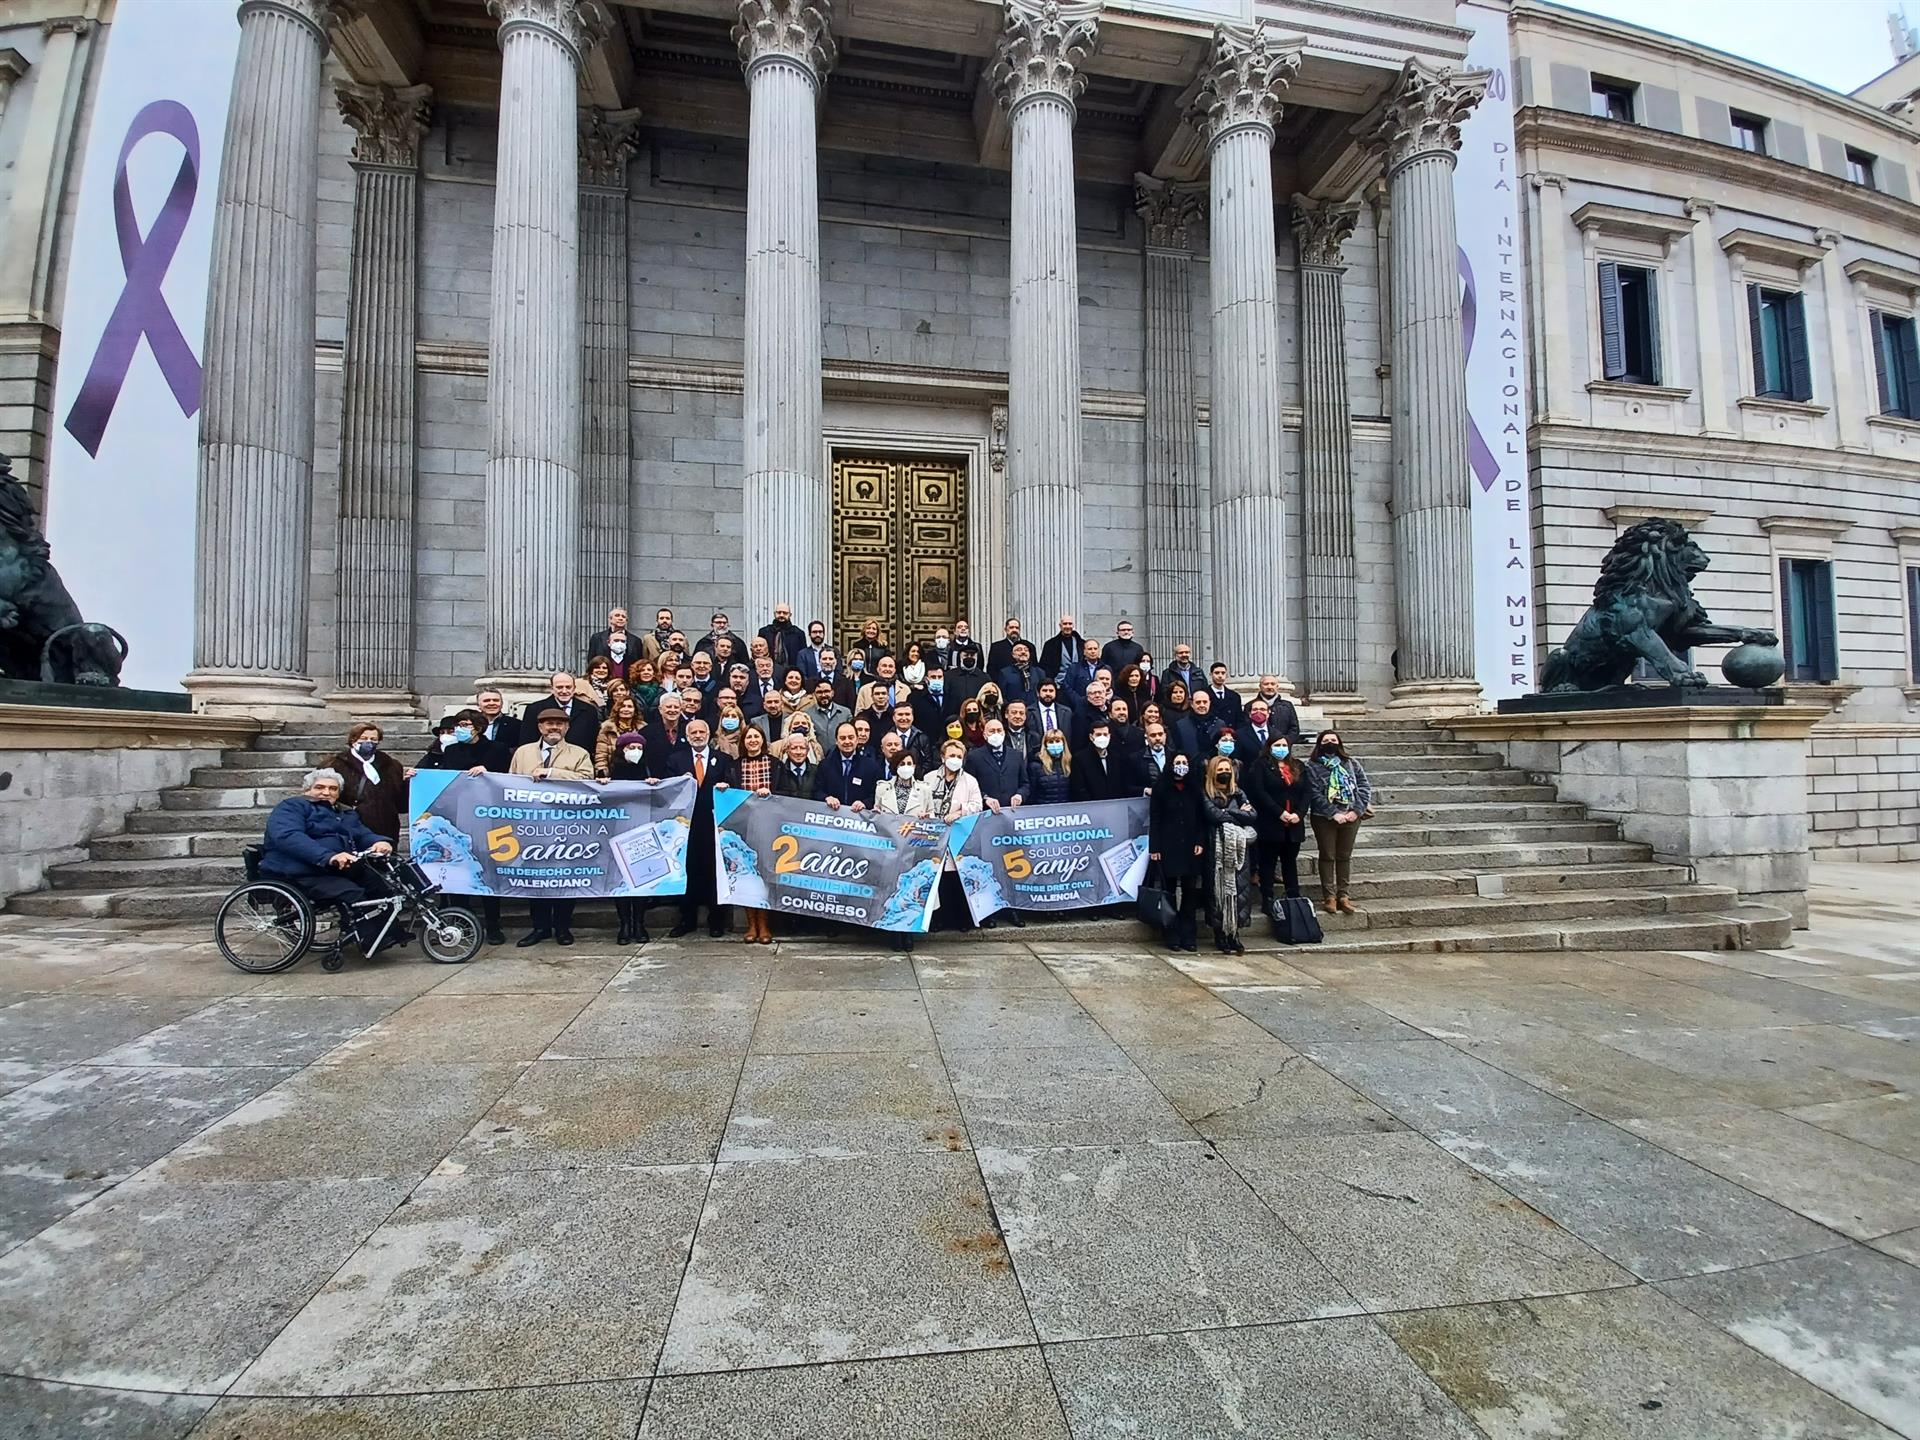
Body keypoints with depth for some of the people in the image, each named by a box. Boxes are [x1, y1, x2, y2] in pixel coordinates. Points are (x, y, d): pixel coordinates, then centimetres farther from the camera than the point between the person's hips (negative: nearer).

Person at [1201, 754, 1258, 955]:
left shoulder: (1238, 793, 16)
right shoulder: (1206, 794, 3)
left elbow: (1253, 816, 3)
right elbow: (1214, 815, -13)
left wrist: (1227, 813, -5)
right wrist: (1239, 813, -1)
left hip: (1239, 848, 4)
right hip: (1218, 849, -4)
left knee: (1239, 888, -2)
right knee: (1220, 889, -4)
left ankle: (1233, 933, 6)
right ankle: (1221, 936, 4)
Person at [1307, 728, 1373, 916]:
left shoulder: (1352, 764, 8)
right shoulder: (1312, 766, -2)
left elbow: (1364, 787, 2)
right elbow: (1315, 794, -10)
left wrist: (1356, 811, -11)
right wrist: (1334, 814, -17)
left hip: (1351, 816, 3)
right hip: (1325, 818, -3)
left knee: (1345, 857, 9)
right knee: (1327, 856, 3)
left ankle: (1342, 894, 17)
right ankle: (1329, 896, 9)